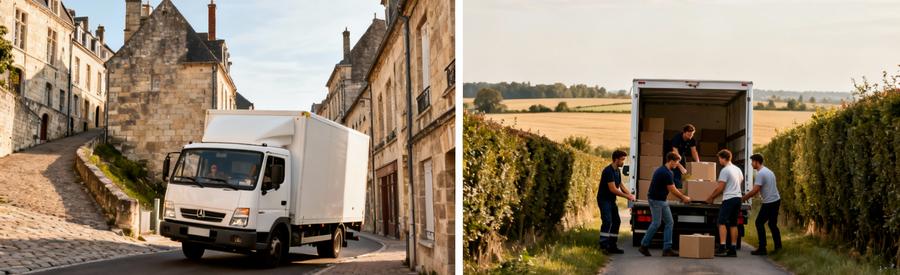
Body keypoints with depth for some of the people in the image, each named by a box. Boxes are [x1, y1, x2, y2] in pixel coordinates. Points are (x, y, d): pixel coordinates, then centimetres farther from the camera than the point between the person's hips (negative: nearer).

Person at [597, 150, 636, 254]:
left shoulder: (617, 171, 10)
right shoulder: (608, 171, -20)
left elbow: (620, 185, 19)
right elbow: (613, 189, -23)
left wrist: (629, 194, 3)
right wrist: (626, 196, -16)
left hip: (611, 200, 10)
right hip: (604, 199, -10)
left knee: (616, 221, 8)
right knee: (607, 221, -19)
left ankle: (612, 246, 12)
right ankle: (603, 245, -21)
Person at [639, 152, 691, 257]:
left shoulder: (663, 170, 12)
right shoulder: (666, 173, -20)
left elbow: (673, 188, 19)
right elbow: (672, 190, -14)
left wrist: (682, 197, 17)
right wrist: (684, 198, 0)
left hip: (662, 201, 10)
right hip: (655, 200, -10)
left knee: (669, 223, 6)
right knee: (656, 224, -5)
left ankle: (667, 249, 5)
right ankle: (644, 246, 7)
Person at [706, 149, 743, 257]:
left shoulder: (725, 170, -11)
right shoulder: (737, 169, 15)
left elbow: (720, 188, -12)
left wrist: (710, 197, 1)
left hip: (729, 199, -8)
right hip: (738, 198, 8)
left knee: (722, 222, -9)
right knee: (733, 224, 9)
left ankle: (722, 247, -19)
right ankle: (732, 249, 8)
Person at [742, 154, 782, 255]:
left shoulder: (760, 173, -16)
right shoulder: (768, 171, 16)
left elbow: (755, 190, -21)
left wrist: (743, 198, -12)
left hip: (769, 202, -10)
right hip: (776, 200, 10)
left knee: (759, 223, -3)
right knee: (772, 224, 17)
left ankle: (762, 248, -5)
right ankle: (778, 246, 18)